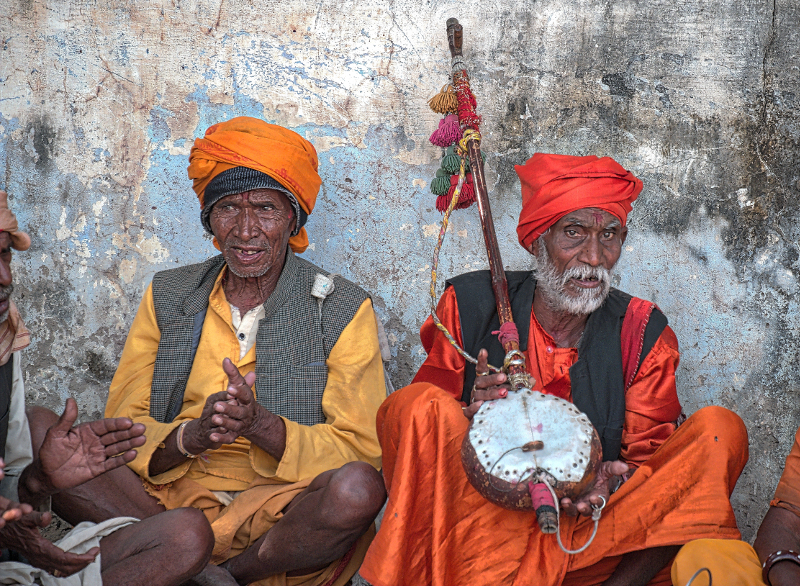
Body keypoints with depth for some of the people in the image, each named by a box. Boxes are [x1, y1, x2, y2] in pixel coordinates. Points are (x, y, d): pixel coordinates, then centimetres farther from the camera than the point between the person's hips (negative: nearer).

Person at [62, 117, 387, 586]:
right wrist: (192, 436, -21)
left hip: (285, 509, -1)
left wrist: (260, 425, -24)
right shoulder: (167, 297, 10)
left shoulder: (344, 310, 1)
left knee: (358, 488, -34)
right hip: (174, 496, 2)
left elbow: (361, 450, -6)